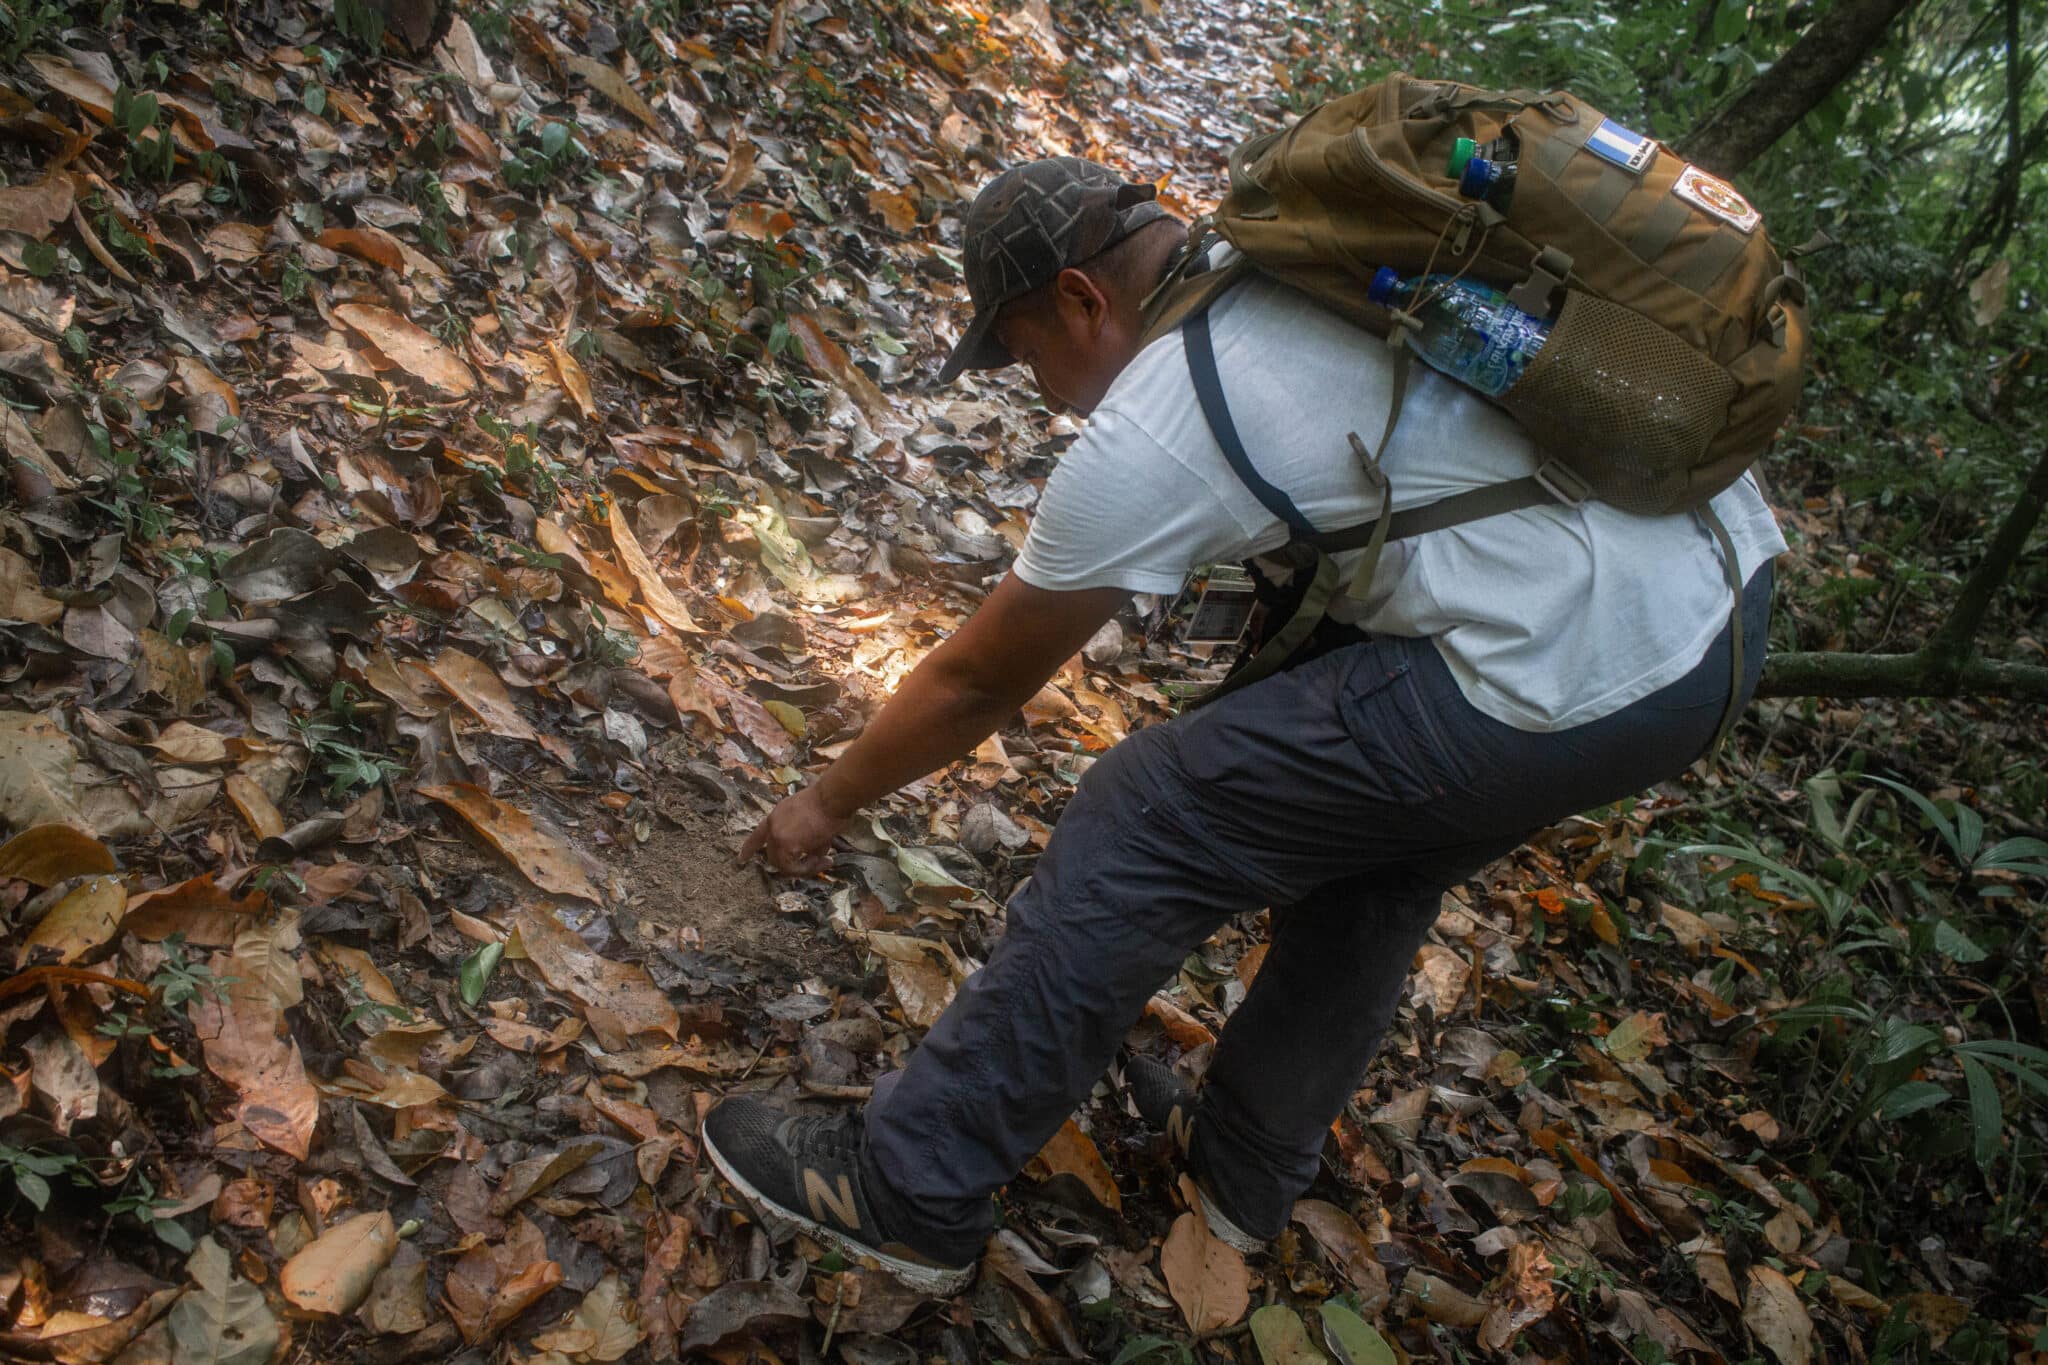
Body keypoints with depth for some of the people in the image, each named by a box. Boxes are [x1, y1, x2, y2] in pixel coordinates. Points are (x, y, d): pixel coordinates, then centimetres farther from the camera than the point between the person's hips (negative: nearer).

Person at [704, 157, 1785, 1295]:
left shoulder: (1145, 437, -8)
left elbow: (978, 682, 4)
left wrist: (829, 804, 19)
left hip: (1565, 680, -10)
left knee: (1140, 826, -2)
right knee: (1390, 844, 27)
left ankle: (909, 1193, 10)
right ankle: (1245, 1170, 43)